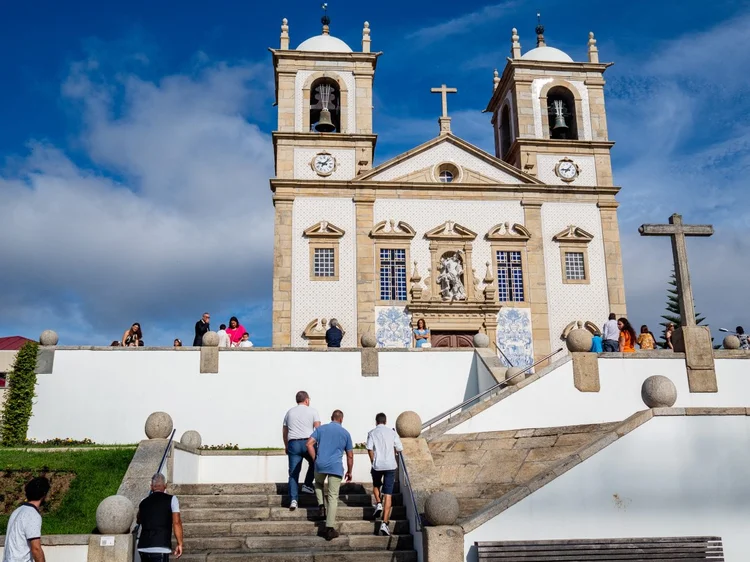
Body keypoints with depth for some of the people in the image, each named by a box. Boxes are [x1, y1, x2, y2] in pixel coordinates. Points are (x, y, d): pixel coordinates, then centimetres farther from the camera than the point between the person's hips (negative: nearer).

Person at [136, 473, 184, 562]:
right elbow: (176, 522, -7)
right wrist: (179, 543, -1)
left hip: (143, 547, 5)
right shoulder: (171, 499, 1)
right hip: (160, 548, -5)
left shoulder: (144, 502, 13)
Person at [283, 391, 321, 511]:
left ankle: (293, 500, -5)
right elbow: (318, 428, -4)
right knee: (313, 463, 25)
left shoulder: (289, 412, 17)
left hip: (293, 444, 3)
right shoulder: (312, 411, 5)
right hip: (307, 442, -3)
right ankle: (307, 485, 14)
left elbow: (284, 432, 20)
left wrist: (286, 446, 30)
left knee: (293, 473, 2)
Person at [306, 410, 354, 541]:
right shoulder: (345, 433, 9)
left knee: (318, 483, 32)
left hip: (320, 465, 1)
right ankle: (329, 529, -4)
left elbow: (309, 444, -4)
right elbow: (350, 455, 10)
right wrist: (349, 472, 21)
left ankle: (321, 505, 10)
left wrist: (315, 459, 5)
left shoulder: (321, 429, 9)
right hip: (336, 467, -1)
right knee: (333, 497, 1)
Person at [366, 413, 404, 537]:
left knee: (376, 485, 31)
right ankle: (385, 523, -8)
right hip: (390, 465, 0)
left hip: (377, 465, 0)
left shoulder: (372, 433, 3)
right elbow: (400, 449, 4)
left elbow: (370, 449, -8)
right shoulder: (392, 432, 5)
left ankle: (378, 504, 8)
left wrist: (373, 463, 3)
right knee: (388, 495, 0)